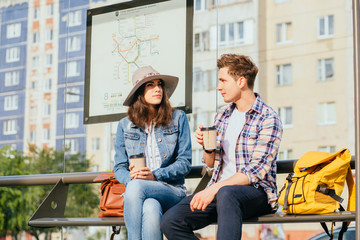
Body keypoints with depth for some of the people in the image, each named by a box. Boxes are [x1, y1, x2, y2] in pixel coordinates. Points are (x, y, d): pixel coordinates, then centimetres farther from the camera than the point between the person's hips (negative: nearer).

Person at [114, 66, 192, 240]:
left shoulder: (178, 118, 9)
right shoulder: (125, 125, 14)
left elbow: (185, 162, 2)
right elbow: (119, 167, 12)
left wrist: (155, 175, -14)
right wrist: (130, 176, -13)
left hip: (171, 190, -1)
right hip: (136, 193, 1)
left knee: (136, 187, -35)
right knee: (151, 208, -37)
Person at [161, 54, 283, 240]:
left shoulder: (268, 119, -6)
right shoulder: (222, 115, 15)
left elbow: (256, 171, -15)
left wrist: (214, 189, -23)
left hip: (256, 191, -6)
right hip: (219, 190, 6)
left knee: (226, 193, -42)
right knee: (170, 221, -19)